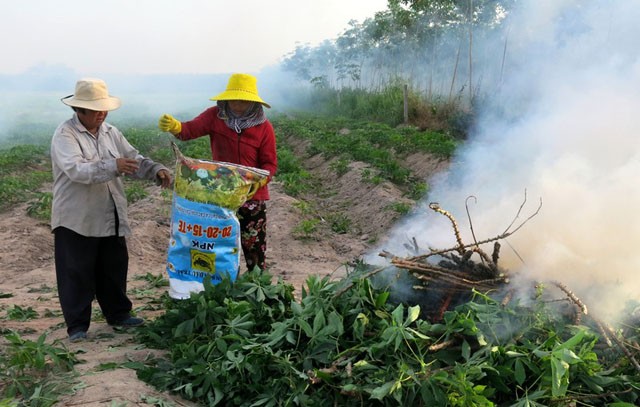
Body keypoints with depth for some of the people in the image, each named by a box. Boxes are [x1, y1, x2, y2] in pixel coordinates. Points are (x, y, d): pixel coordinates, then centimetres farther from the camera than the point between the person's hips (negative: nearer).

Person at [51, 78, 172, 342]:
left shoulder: (110, 132, 8)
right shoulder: (65, 135, -12)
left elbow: (134, 159, 5)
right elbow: (75, 169, -27)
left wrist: (156, 171, -14)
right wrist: (112, 167, -39)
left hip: (110, 218, 6)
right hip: (76, 220, -6)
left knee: (114, 269, 16)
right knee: (77, 274, 2)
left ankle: (118, 314, 31)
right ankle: (77, 325, 14)